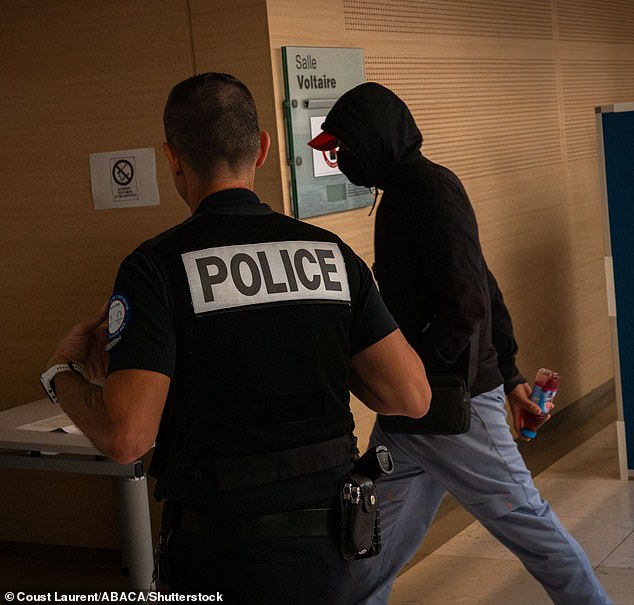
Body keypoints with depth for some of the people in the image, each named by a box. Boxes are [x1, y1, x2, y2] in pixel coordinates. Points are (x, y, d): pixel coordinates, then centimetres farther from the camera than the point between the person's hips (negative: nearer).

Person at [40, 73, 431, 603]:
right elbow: (412, 396, -2)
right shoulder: (332, 252, 0)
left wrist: (62, 371, -2)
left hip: (223, 556, -4)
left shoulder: (157, 266, -13)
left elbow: (125, 436, -21)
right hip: (325, 543, 5)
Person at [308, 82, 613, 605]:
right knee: (374, 539, 11)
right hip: (410, 407, 9)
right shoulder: (402, 191, 16)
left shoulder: (430, 188, -14)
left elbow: (467, 305, -23)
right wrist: (508, 375, 21)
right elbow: (486, 292, 20)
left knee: (523, 519, 4)